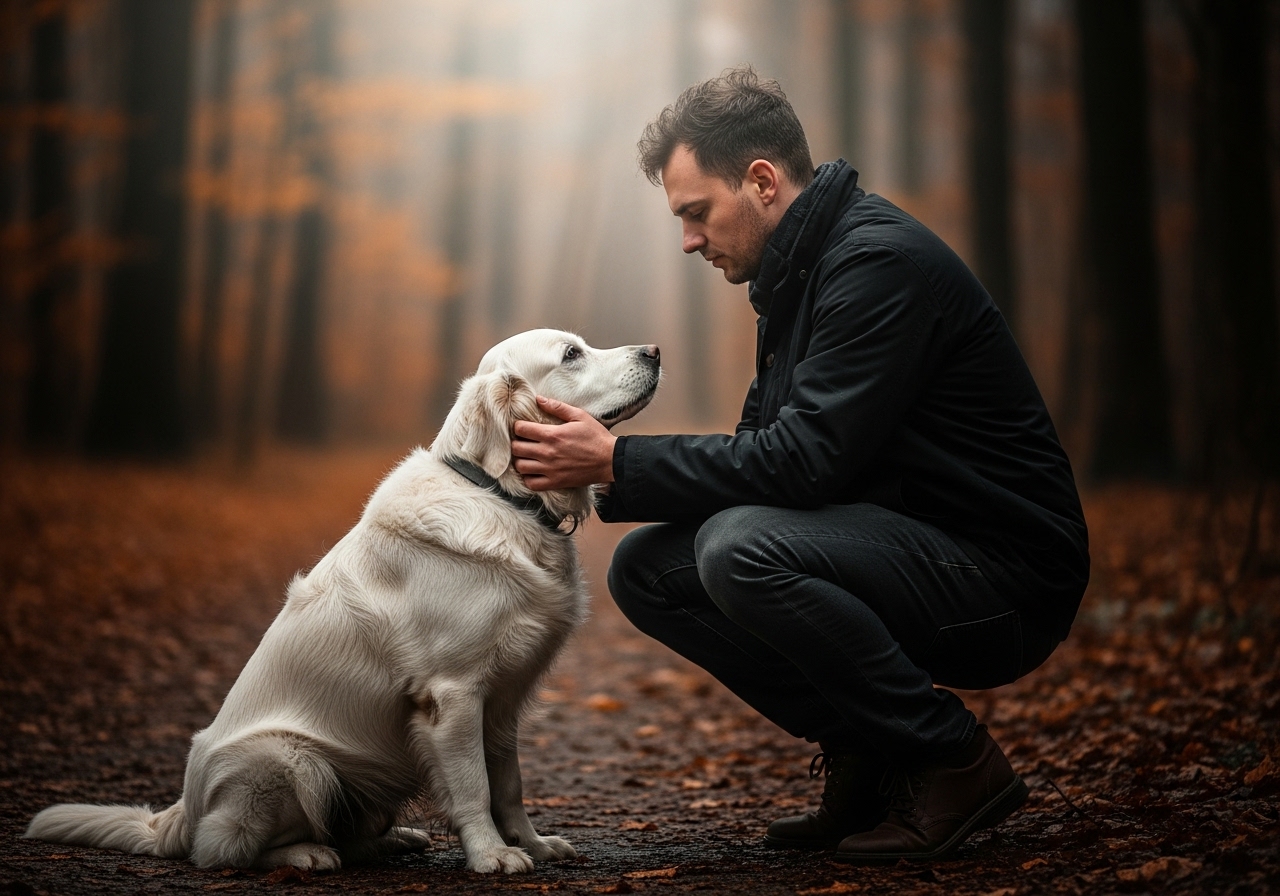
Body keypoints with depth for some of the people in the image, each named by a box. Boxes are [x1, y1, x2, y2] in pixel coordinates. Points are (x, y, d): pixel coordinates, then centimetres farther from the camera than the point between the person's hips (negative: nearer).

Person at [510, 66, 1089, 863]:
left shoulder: (880, 261, -19)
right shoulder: (798, 276, 12)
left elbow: (804, 461, -27)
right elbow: (766, 454, 13)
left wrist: (618, 462, -20)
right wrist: (603, 473, -2)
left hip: (1001, 580, -9)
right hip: (907, 555, 9)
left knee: (742, 549, -31)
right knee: (646, 568, -1)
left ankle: (954, 761, -13)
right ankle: (865, 751, 4)